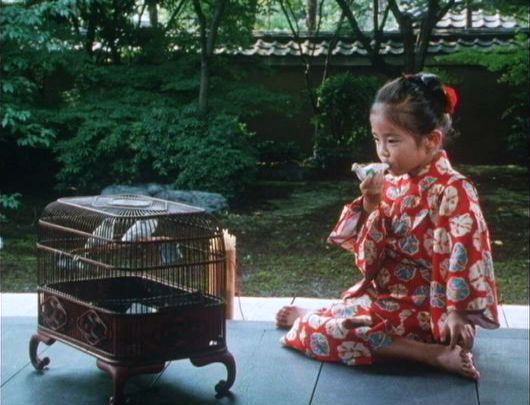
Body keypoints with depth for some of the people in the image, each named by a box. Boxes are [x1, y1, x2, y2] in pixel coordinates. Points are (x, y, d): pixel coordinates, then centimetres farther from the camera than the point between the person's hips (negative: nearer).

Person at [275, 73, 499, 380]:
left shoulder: (454, 191, -18)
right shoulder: (392, 184, 3)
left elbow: (466, 254, -22)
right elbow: (367, 254, 3)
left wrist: (457, 314, -26)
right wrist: (371, 207, -12)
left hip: (421, 308, -8)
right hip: (383, 294, 8)